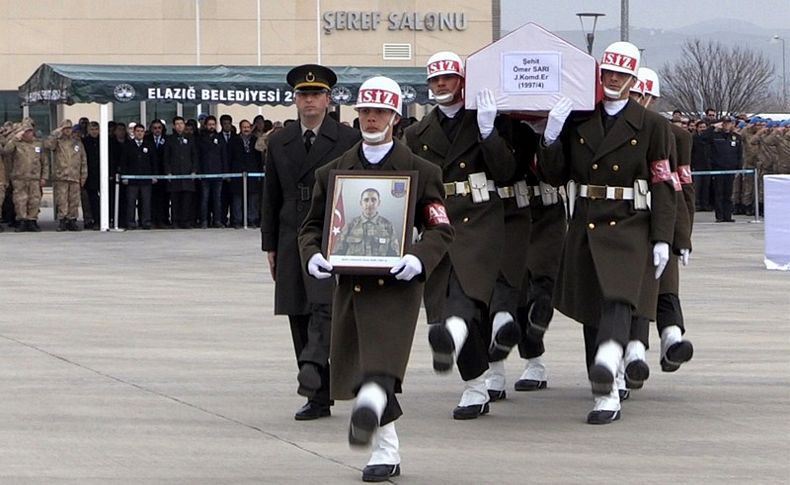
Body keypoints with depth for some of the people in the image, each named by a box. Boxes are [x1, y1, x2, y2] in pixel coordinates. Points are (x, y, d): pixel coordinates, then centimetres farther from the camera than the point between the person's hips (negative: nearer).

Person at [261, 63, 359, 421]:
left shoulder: (348, 140, 3)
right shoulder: (279, 143, 13)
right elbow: (270, 197, 15)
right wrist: (270, 245, 9)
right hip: (292, 240, 4)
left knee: (325, 305, -24)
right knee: (299, 316, 3)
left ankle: (312, 366, -39)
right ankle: (319, 398, 8)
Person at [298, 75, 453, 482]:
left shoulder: (419, 171, 5)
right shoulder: (333, 171, 13)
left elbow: (440, 229, 2)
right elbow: (312, 225, 15)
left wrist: (418, 259, -18)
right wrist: (313, 256, -7)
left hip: (396, 285, -4)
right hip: (349, 283, 4)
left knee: (381, 366, -22)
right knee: (355, 368, 8)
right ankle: (388, 451, 20)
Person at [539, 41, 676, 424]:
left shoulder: (651, 126, 4)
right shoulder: (577, 121, 10)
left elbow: (663, 186, 1)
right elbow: (553, 176, 8)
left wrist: (662, 239, -6)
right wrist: (551, 137, -9)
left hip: (628, 226, -3)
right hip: (584, 228, 4)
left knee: (618, 299, -26)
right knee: (591, 311, 4)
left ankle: (608, 362, -49)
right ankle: (606, 397, 11)